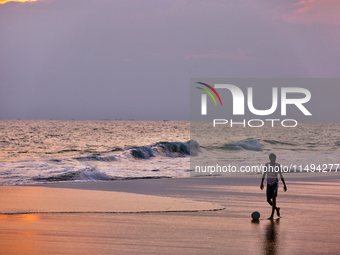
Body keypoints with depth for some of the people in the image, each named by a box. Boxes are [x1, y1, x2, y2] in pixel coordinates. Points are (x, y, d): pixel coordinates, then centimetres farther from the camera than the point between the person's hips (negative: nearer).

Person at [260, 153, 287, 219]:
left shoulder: (278, 165, -2)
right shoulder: (267, 165, 4)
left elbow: (281, 175, 1)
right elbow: (264, 175, 9)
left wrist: (284, 185, 0)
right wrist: (261, 183, 3)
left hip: (275, 183, -3)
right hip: (269, 183, 3)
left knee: (273, 198, -12)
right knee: (268, 200, 2)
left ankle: (272, 215, -12)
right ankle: (276, 208, 31)